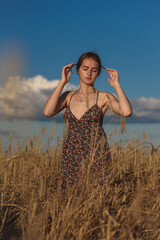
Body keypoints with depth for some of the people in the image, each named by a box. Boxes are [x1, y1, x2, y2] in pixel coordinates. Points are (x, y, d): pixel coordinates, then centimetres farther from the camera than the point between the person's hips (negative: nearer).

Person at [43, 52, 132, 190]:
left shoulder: (104, 97, 2)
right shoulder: (69, 96, 12)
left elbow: (127, 111, -17)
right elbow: (47, 112, -6)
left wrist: (116, 85, -6)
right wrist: (62, 82, -1)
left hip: (95, 157, -3)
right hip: (71, 157, 3)